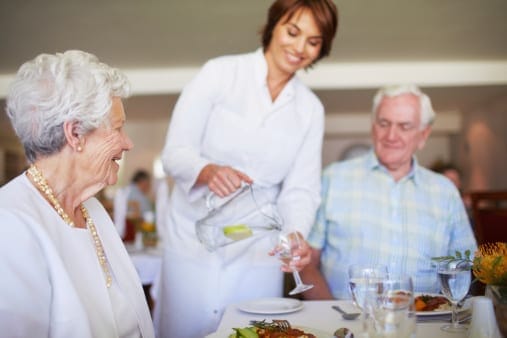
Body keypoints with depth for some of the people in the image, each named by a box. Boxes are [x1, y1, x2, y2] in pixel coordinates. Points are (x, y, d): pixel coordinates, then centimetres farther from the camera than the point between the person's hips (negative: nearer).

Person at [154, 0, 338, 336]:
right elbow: (175, 151, -9)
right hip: (195, 245, -2)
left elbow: (301, 189, 1)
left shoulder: (310, 109, 6)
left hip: (259, 255, 3)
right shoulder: (220, 73, -5)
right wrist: (209, 171, -30)